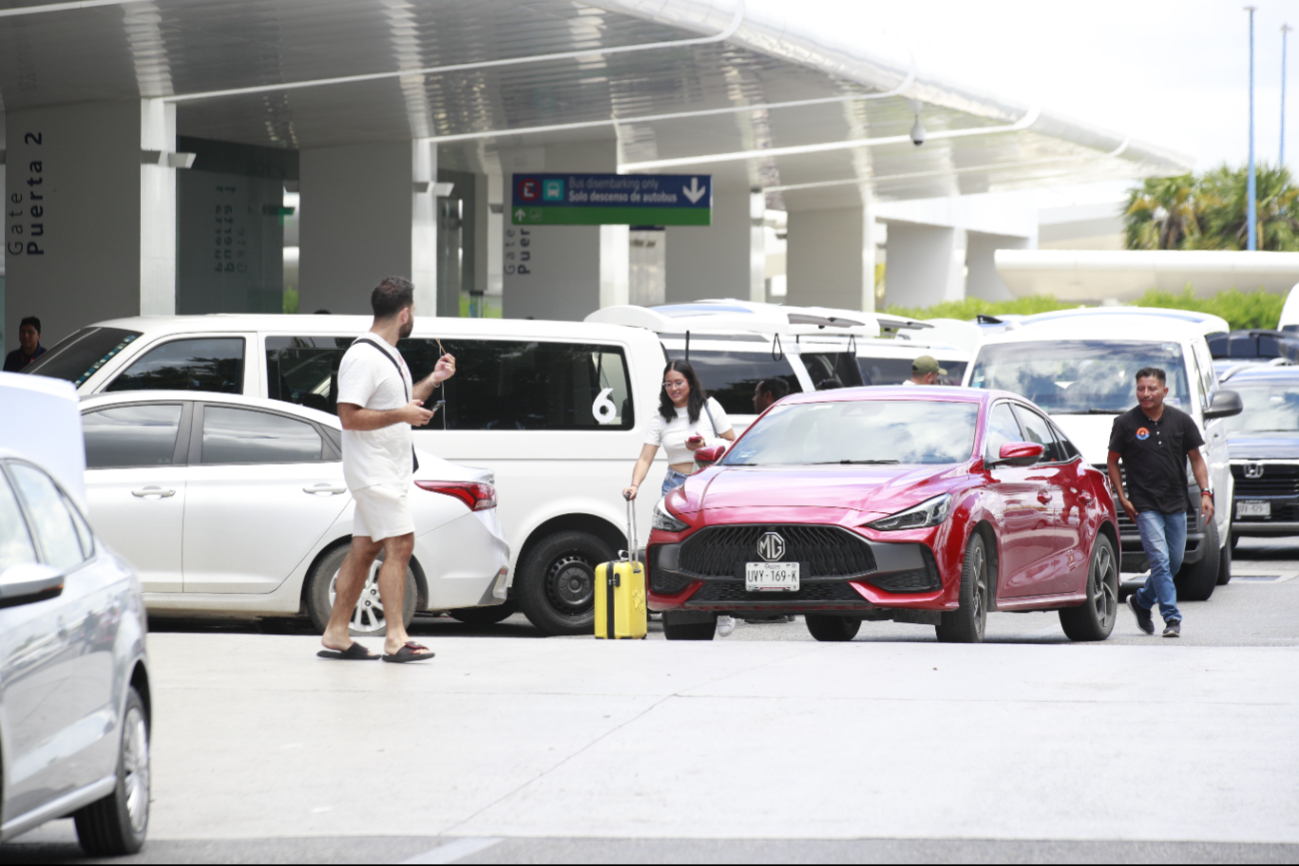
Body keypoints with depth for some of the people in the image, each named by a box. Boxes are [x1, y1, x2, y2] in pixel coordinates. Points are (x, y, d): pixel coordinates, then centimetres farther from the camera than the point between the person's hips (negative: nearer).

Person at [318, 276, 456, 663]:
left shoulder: (389, 355, 17)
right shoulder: (363, 357, -16)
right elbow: (349, 416, -22)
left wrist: (433, 380, 19)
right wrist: (401, 415, -23)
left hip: (390, 471, 10)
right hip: (373, 471, -10)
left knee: (365, 548, 10)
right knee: (400, 544, -15)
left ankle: (336, 634, 14)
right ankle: (396, 639, -18)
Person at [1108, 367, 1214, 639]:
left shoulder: (1181, 420, 2)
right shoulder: (1126, 423, -4)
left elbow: (1196, 458, 9)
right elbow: (1113, 461, 4)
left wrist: (1205, 493, -2)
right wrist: (1122, 497, -4)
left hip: (1176, 504, 4)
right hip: (1144, 505, -4)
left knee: (1175, 562, 11)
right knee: (1160, 560, -13)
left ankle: (1142, 601, 32)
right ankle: (1172, 618, -10)